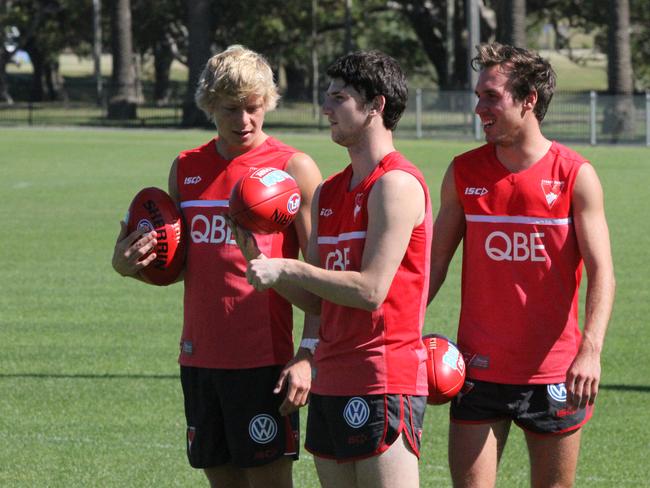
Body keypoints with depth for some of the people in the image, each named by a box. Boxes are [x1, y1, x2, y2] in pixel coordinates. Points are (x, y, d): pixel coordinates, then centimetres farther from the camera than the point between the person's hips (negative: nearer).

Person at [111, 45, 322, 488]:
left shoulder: (294, 169, -4)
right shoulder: (186, 168, 12)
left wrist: (306, 359, -16)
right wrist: (131, 264, -1)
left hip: (262, 358, -5)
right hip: (200, 355, 5)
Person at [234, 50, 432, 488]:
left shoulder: (396, 184, -10)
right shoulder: (328, 193, 17)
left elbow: (370, 290, -16)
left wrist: (286, 269, -10)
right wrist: (261, 258, 2)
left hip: (383, 385, -9)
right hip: (333, 382, 9)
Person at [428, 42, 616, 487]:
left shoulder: (575, 176, -4)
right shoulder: (464, 173, 4)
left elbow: (601, 270, -10)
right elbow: (435, 262, 10)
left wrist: (590, 350, -24)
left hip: (553, 372, -2)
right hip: (479, 368, 2)